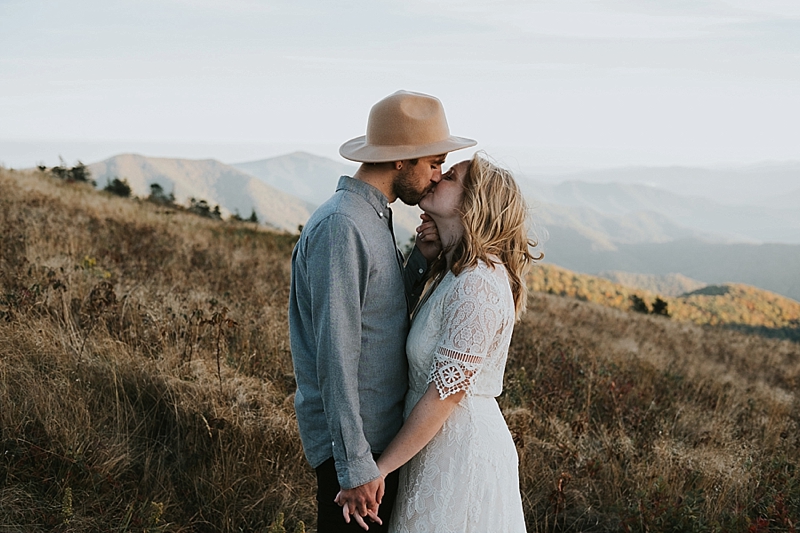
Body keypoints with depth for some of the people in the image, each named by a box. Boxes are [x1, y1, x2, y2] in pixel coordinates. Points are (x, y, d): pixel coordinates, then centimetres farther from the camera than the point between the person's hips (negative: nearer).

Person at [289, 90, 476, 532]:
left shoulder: (374, 219, 10)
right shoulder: (340, 227, -21)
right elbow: (336, 355, -24)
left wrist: (420, 260, -1)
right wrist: (355, 466, -23)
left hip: (384, 433, 10)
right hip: (355, 443, -9)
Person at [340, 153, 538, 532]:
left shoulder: (477, 286, -22)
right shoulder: (454, 273, 8)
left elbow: (445, 393, -22)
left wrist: (377, 469, -18)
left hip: (461, 452, -9)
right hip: (444, 444, 9)